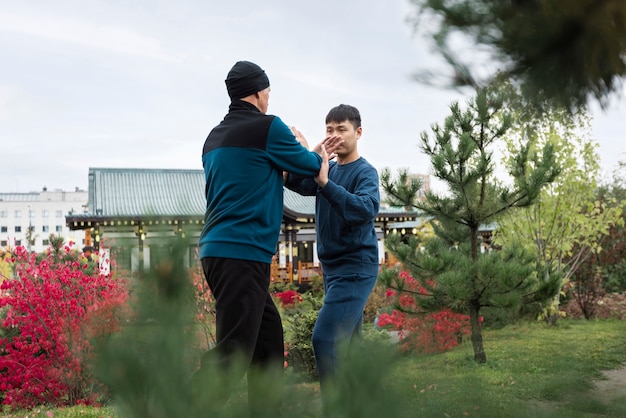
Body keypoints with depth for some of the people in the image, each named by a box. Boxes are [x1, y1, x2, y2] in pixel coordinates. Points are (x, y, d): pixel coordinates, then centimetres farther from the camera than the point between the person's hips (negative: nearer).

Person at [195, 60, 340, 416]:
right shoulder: (268, 126, -5)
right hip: (243, 253, -9)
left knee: (268, 336, 16)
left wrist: (314, 156, 30)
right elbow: (309, 166, 6)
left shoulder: (216, 136, 18)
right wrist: (315, 154, 29)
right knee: (232, 351, -11)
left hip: (219, 250, 9)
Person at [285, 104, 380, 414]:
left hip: (356, 268, -8)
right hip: (333, 268, 8)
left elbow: (367, 209, -28)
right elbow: (297, 182, -6)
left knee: (324, 339, -18)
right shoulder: (326, 169, 11)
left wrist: (325, 182, -34)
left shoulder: (365, 172, -9)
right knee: (346, 343, 14)